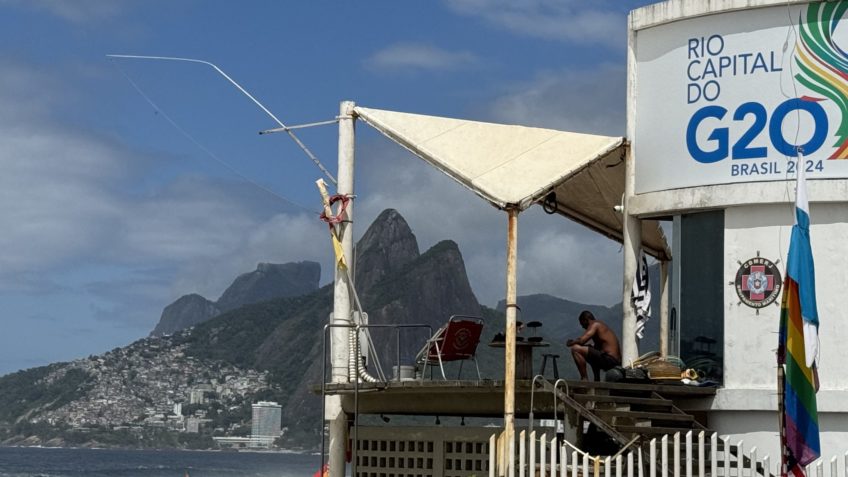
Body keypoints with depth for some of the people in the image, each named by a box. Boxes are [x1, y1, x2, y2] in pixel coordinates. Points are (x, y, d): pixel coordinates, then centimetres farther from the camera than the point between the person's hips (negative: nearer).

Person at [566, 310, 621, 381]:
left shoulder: (595, 325, -4)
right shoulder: (600, 325, 24)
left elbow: (582, 340, -17)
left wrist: (570, 343, 3)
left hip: (609, 359, -10)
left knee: (575, 349, -15)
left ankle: (584, 379, -13)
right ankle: (597, 381, 34)